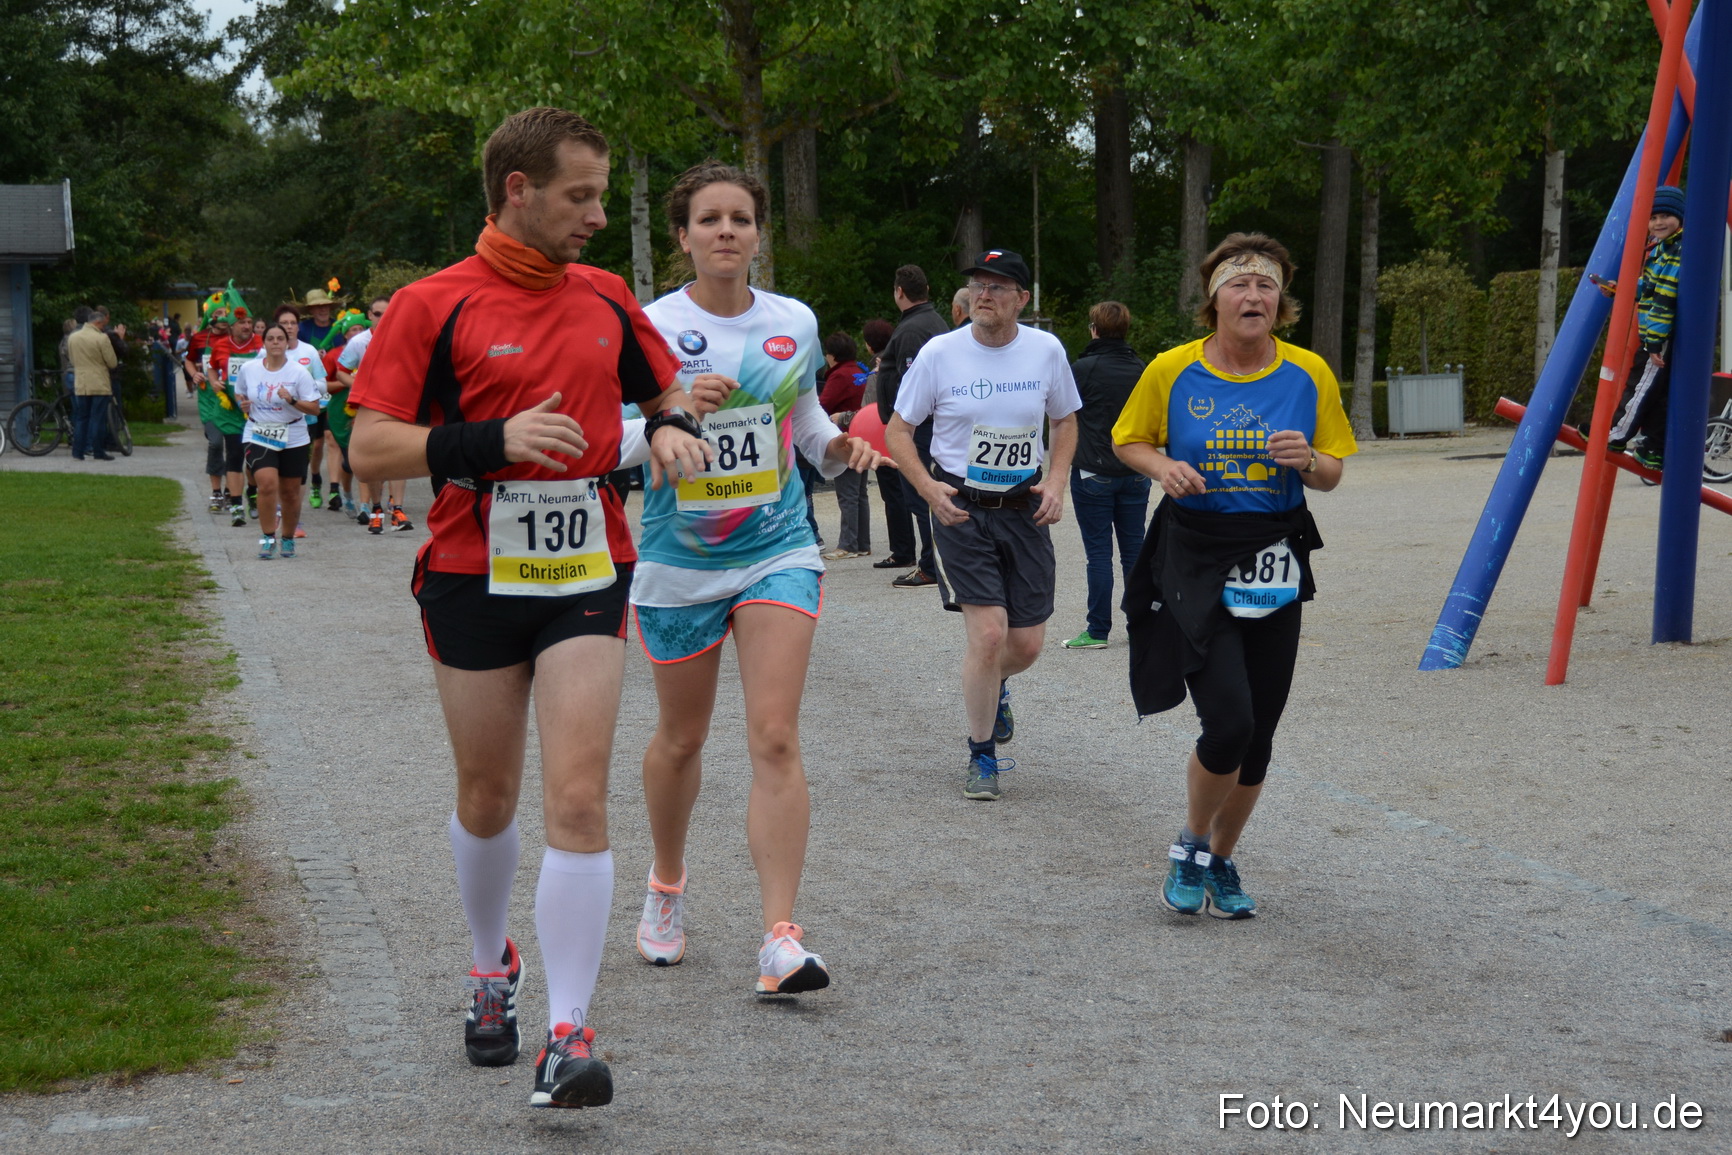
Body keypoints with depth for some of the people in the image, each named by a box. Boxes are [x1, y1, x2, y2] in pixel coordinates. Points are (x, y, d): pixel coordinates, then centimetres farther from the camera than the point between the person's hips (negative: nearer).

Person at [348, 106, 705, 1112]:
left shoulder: (606, 298, 7)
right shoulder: (434, 306, -6)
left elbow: (663, 392, 23)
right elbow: (369, 449, -10)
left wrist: (671, 431, 0)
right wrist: (491, 441, -22)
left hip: (587, 577, 2)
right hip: (473, 580, -1)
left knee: (579, 800, -10)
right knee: (487, 801, 12)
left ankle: (570, 1031, -9)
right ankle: (492, 968, 39)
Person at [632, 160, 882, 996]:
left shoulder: (794, 324, 3)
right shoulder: (651, 328, -7)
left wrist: (840, 446, -1)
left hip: (777, 552, 1)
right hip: (678, 562, -1)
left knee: (775, 737, -11)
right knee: (682, 737, 13)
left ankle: (781, 941, -13)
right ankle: (666, 887, 41)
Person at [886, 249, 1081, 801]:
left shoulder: (1046, 350, -1)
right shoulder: (939, 353, -8)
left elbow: (1065, 421, 15)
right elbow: (898, 431, 0)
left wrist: (1056, 481, -1)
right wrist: (928, 487, -15)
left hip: (1025, 508, 3)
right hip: (961, 508, -3)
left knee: (1027, 643, 4)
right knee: (989, 633, -14)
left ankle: (995, 686, 43)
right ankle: (981, 755, 6)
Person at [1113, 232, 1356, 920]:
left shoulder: (1309, 374, 0)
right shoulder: (1172, 371, -5)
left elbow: (1331, 476, 9)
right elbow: (1129, 440, 10)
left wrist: (1308, 461, -14)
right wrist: (1162, 467, -11)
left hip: (1274, 565, 3)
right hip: (1193, 559, -3)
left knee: (1257, 734, 8)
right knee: (1228, 720, -16)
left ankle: (1222, 860, 31)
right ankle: (1191, 845, 12)